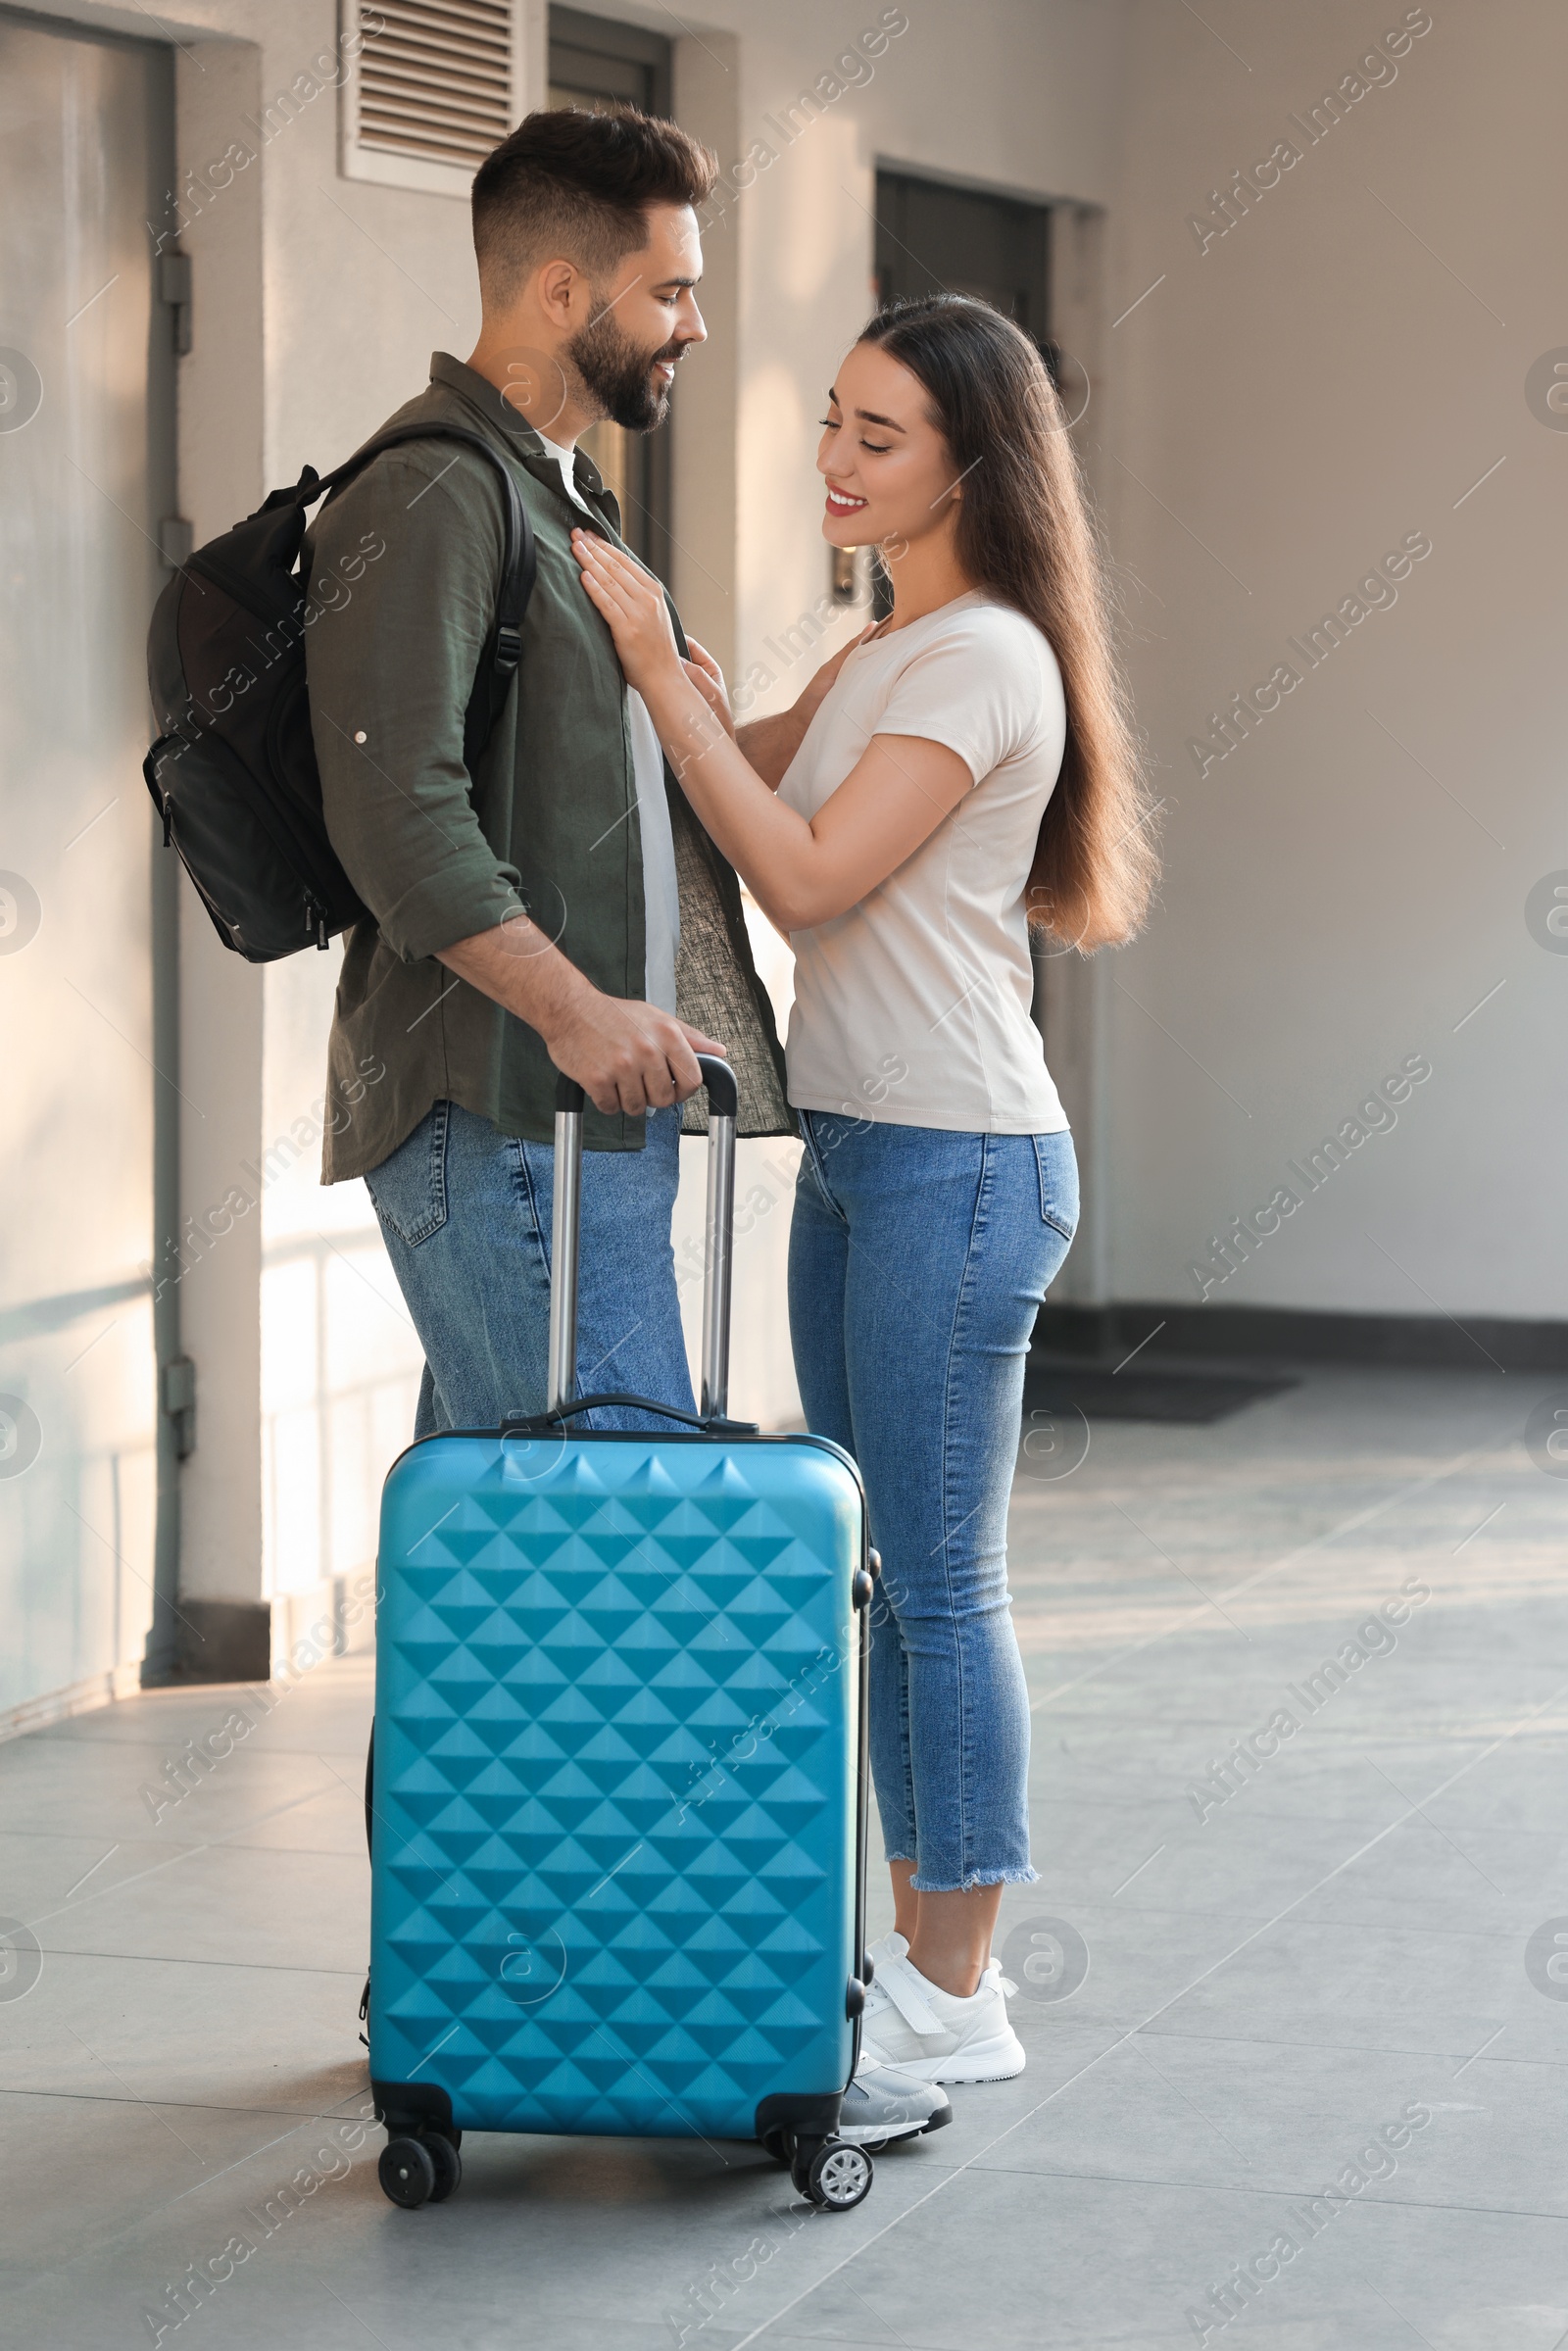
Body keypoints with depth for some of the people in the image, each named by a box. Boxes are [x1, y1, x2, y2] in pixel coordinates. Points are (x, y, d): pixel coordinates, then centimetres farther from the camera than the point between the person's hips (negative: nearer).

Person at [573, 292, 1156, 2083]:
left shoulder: (989, 658, -13)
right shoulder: (877, 657, 17)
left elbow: (806, 870, -19)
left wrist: (655, 664, -16)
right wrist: (638, 626, 5)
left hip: (957, 1160, -9)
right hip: (850, 1147, 9)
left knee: (939, 1581, -4)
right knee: (887, 1577, 12)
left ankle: (957, 2001, 3)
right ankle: (915, 1955, 20)